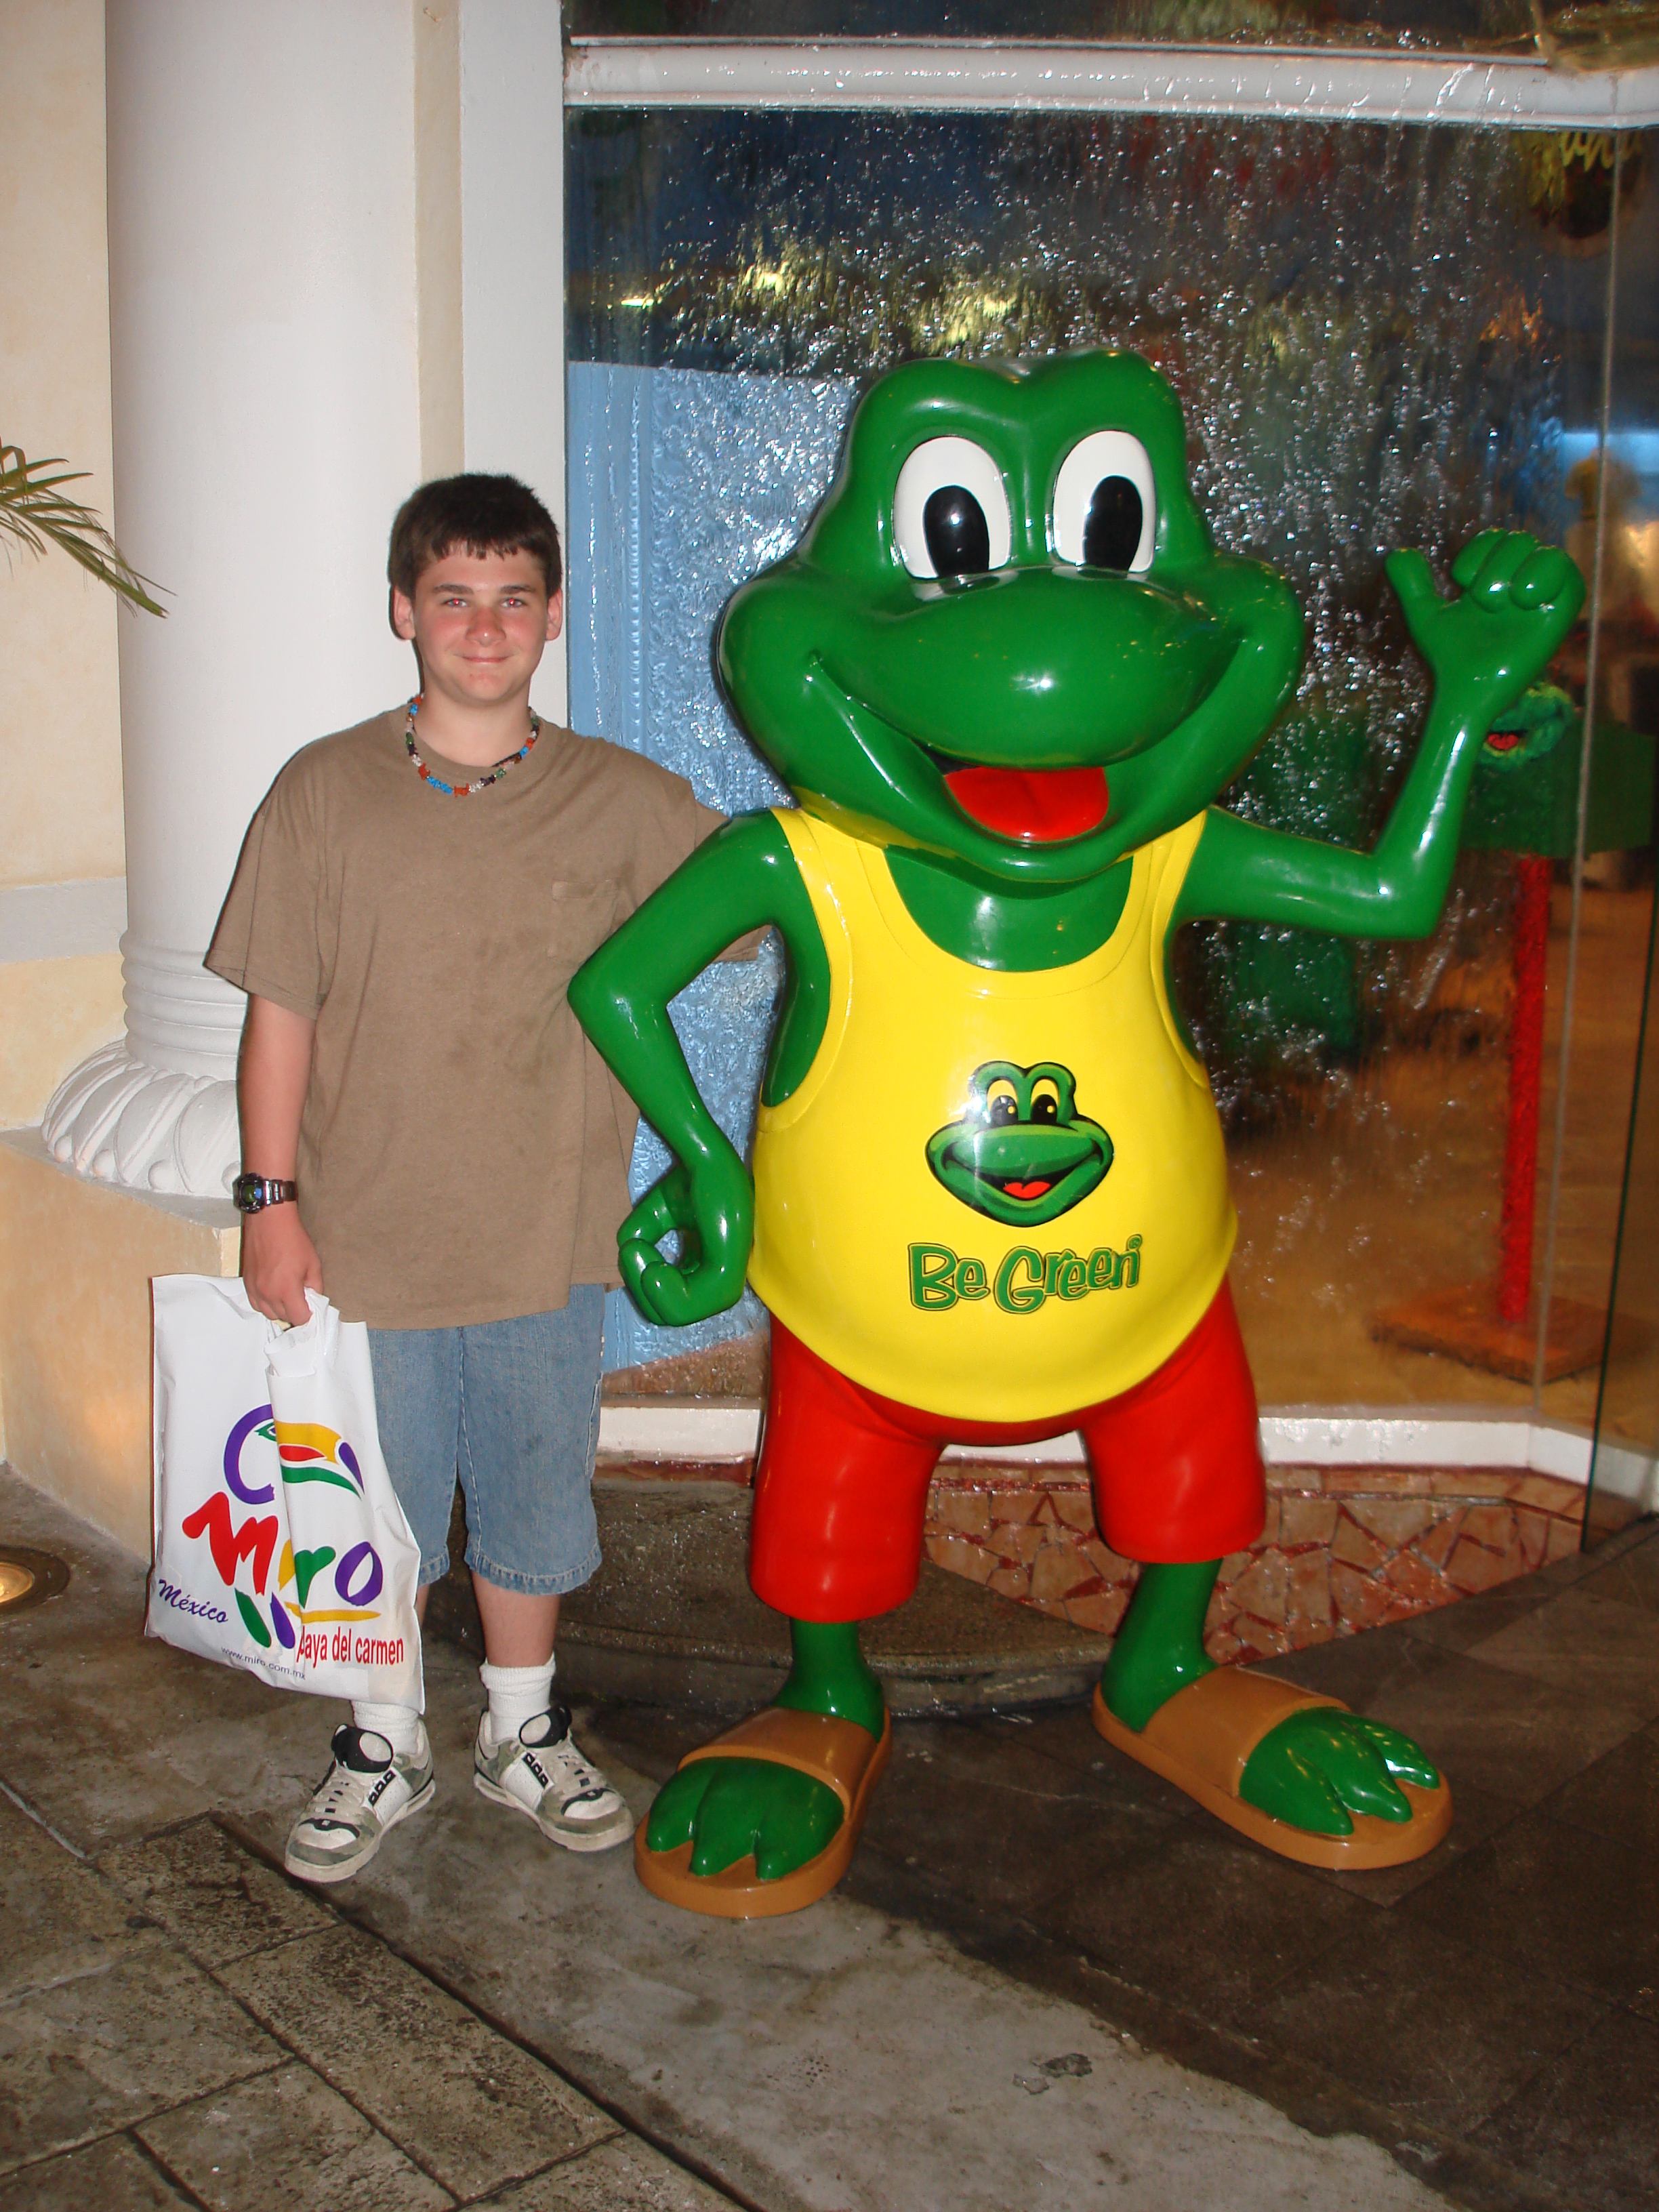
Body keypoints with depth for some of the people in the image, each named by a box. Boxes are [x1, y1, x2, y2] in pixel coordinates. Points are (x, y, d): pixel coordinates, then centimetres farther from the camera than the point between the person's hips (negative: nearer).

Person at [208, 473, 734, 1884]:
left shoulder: (622, 800, 0)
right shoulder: (327, 793, -3)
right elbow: (281, 1011, -1)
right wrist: (271, 1198, -3)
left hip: (547, 1238, 1)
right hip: (369, 1236, -1)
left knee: (538, 1497, 15)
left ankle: (524, 1729, 37)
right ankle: (385, 1748, 34)